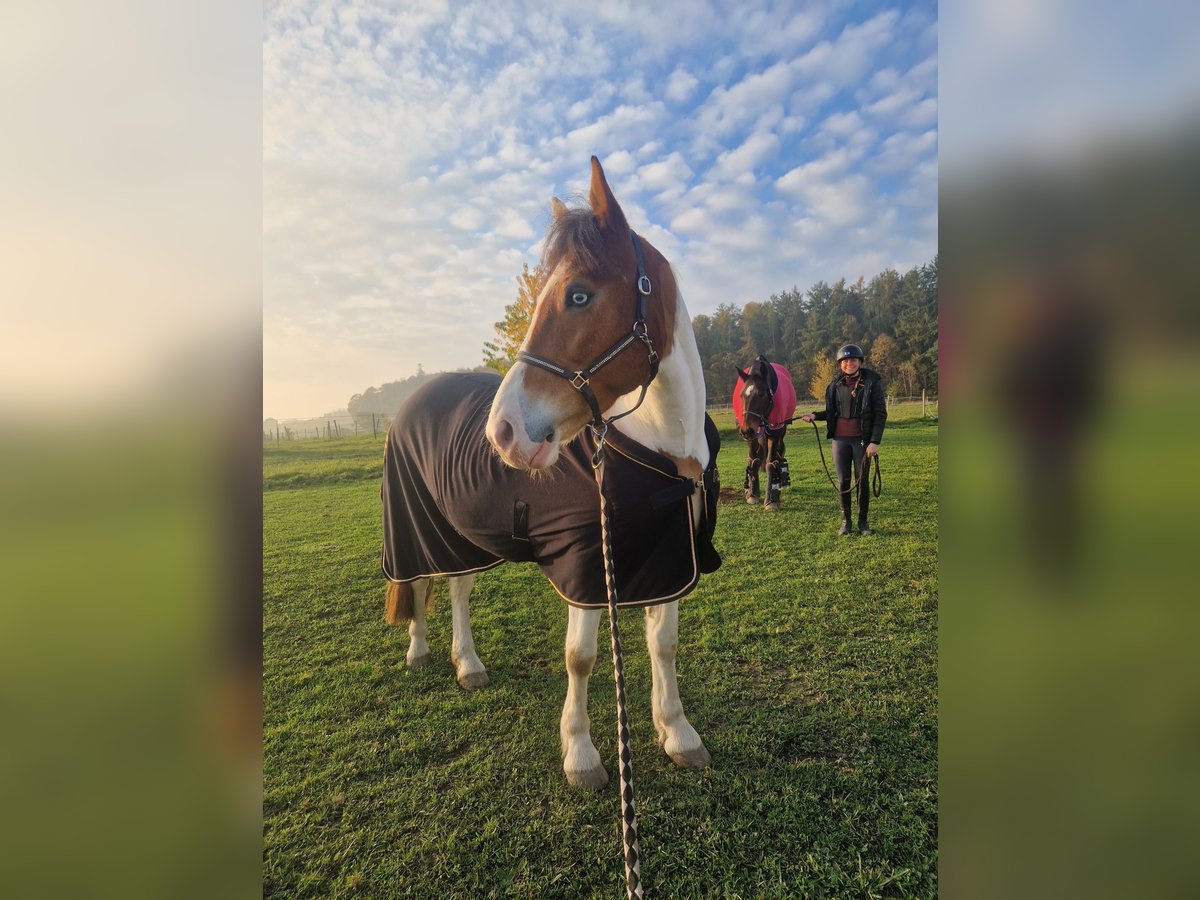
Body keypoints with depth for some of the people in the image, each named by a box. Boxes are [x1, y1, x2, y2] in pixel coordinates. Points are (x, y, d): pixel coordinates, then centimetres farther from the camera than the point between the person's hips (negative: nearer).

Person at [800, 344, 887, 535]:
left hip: (862, 439, -3)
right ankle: (845, 521, 18)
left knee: (862, 480, 5)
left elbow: (880, 414, -6)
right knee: (843, 481, 7)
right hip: (840, 439, 3)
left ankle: (863, 522, 16)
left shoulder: (872, 382, -5)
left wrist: (875, 441, -13)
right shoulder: (836, 385, 5)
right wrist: (814, 415, -5)